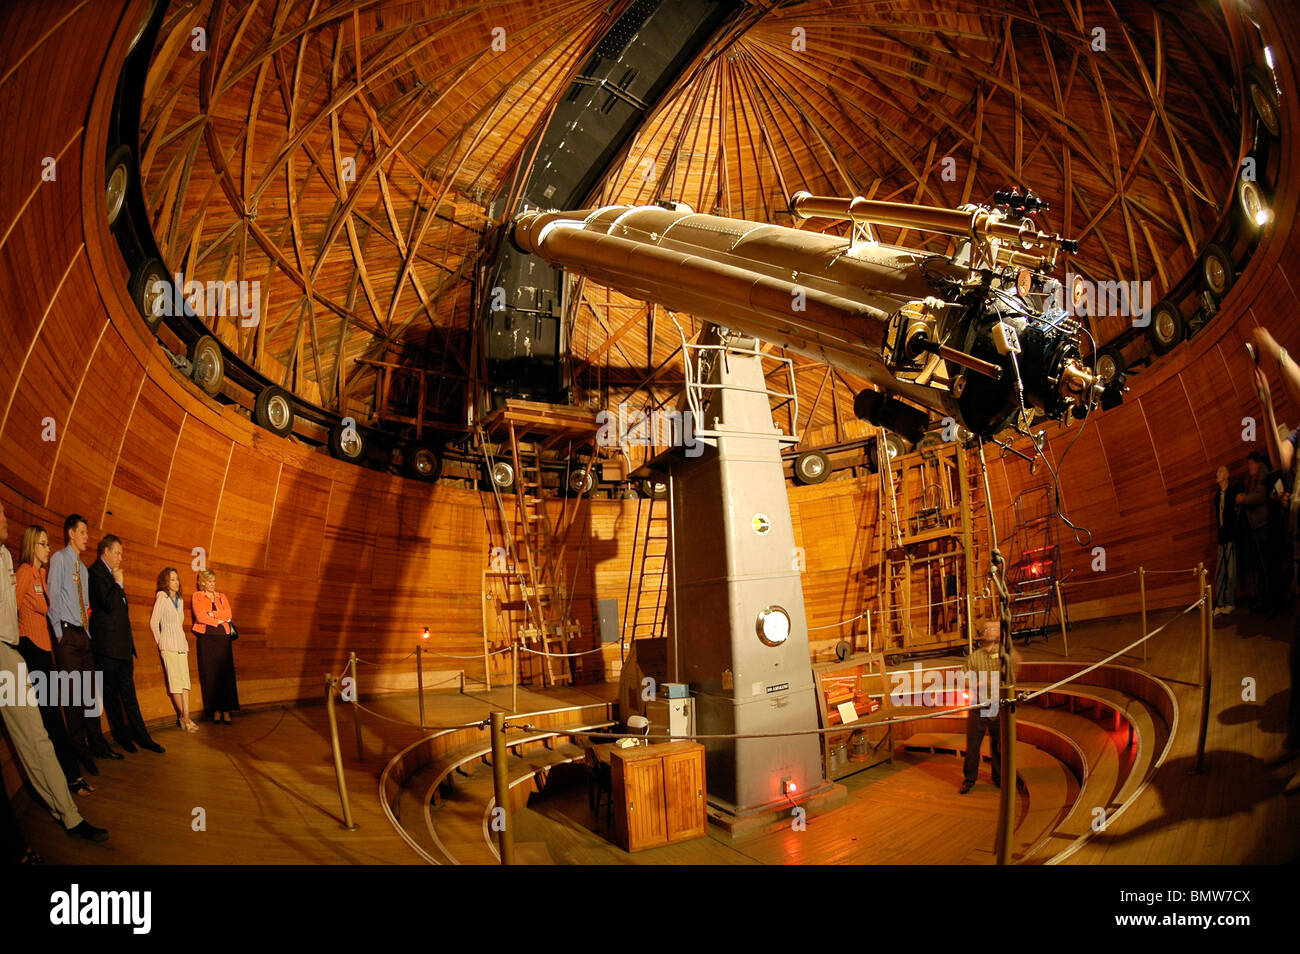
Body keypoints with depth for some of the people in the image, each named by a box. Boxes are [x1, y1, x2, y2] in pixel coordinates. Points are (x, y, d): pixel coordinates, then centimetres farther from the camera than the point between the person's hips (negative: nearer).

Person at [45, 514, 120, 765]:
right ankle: (78, 747, 0)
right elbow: (53, 597, -8)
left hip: (84, 634, 7)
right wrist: (59, 632, -13)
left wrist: (88, 630, 12)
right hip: (67, 634, -7)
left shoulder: (82, 567, 20)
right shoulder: (59, 558, -2)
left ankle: (96, 743, 14)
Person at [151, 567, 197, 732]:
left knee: (185, 681, -2)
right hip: (168, 646, -6)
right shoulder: (162, 598, -5)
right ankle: (182, 717, 0)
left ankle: (185, 717, -4)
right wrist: (159, 641, -3)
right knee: (175, 681, -6)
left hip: (181, 645, 6)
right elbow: (153, 623, -10)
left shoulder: (180, 600, 16)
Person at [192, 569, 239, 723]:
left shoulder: (222, 597, 18)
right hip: (206, 638, -2)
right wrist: (218, 620, -1)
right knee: (210, 674, -4)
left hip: (223, 637, 2)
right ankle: (216, 710, 0)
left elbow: (228, 614, 3)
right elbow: (200, 617, -5)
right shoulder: (197, 596, 9)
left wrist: (212, 614, -7)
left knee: (226, 673, -4)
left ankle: (226, 710, -5)